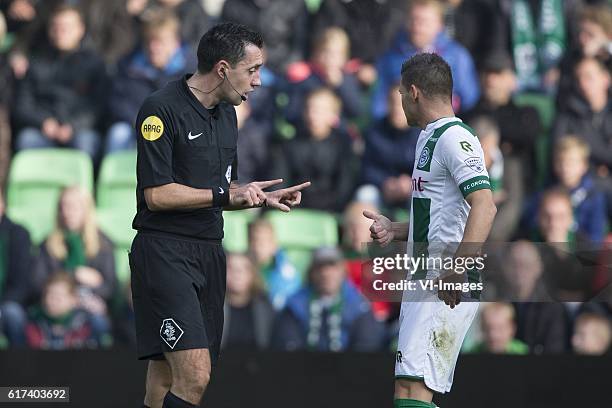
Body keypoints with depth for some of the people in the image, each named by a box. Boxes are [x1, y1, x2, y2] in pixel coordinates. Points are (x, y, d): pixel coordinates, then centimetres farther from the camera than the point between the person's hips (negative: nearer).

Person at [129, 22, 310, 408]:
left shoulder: (226, 114, 16)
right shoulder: (162, 109, -11)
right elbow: (156, 194, -16)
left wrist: (263, 198, 8)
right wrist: (226, 195, -13)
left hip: (209, 254, 8)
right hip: (164, 250, -8)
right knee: (194, 376, -19)